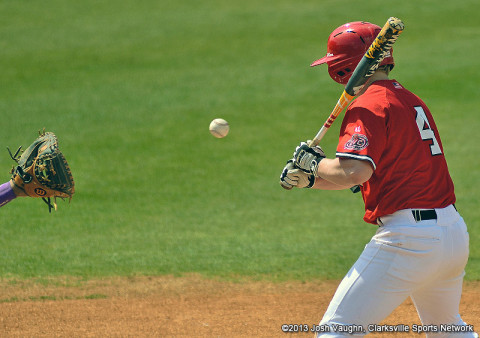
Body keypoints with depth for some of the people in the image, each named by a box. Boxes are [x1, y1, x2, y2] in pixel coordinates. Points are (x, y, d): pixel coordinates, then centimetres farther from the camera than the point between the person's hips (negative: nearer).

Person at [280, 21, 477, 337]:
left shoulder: (369, 106, -10)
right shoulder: (411, 101, 18)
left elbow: (354, 172, -25)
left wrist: (315, 162, -6)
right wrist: (309, 178, 16)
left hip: (409, 237, -9)